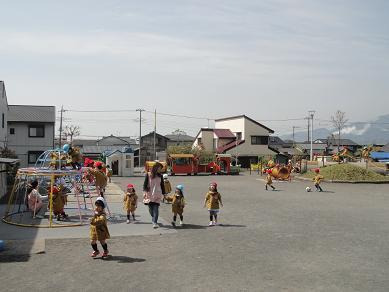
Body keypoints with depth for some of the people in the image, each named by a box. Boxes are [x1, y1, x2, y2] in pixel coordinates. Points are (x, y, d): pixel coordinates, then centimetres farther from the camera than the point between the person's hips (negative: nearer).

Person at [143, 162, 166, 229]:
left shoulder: (160, 176, 6)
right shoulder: (148, 175, 0)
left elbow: (162, 185, 12)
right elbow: (145, 184, -1)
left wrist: (164, 194, 12)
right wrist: (145, 192, -11)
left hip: (157, 194, 1)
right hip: (149, 194, 0)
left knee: (156, 208, -10)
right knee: (150, 208, 6)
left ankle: (155, 222, -10)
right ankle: (153, 219, 33)